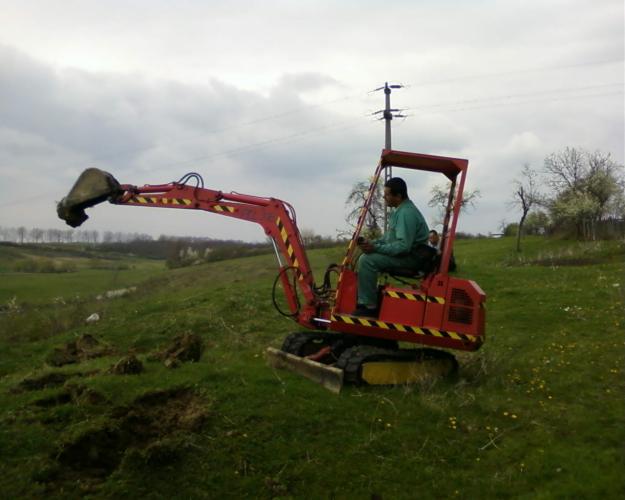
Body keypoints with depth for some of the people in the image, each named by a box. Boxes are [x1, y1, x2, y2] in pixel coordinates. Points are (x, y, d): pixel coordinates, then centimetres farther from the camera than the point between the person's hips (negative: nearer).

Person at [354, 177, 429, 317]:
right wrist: (372, 243, 4)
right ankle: (364, 301, 12)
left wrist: (376, 248, -25)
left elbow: (403, 246, -28)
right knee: (365, 257, 12)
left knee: (367, 260, -22)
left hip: (411, 257, -11)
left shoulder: (406, 213, -21)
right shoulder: (400, 210, 12)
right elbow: (390, 237, 21)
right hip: (404, 253, 11)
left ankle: (369, 306, -18)